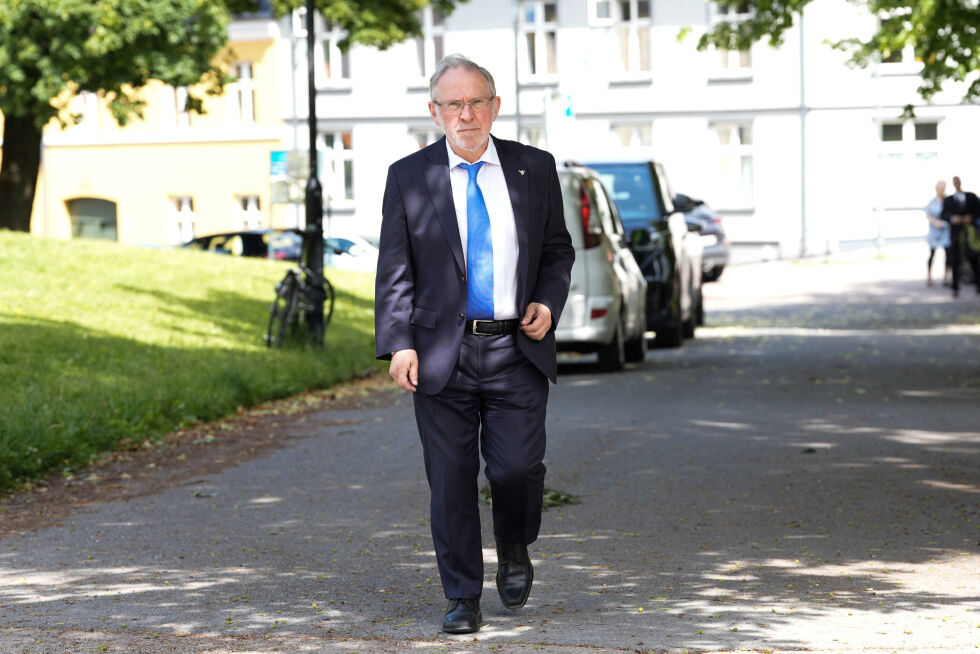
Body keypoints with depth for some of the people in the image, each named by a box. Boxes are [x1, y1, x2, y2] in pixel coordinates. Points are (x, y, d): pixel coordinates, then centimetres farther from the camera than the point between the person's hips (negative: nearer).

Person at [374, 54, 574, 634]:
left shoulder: (535, 168, 7)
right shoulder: (408, 177, 3)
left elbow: (558, 249, 15)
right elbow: (395, 271, 1)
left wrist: (548, 303, -4)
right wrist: (399, 344, -9)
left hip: (517, 351, 0)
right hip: (442, 353, 0)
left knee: (518, 466, -7)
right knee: (451, 480, 2)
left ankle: (515, 551, 25)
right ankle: (463, 599, 14)